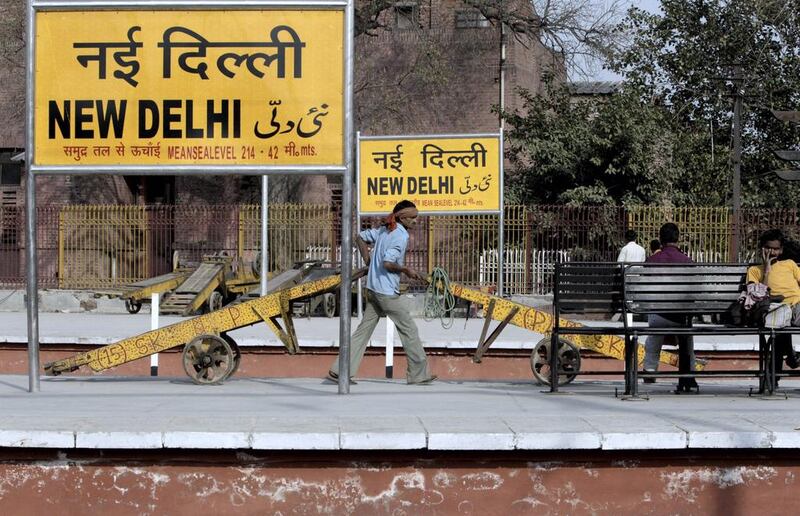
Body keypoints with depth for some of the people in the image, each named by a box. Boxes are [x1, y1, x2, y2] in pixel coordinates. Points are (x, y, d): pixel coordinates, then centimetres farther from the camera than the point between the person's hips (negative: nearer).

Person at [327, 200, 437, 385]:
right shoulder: (401, 236, -15)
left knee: (364, 329, 9)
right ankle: (419, 373, 8)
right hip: (387, 292, -9)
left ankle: (339, 371, 6)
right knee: (409, 329, 2)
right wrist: (406, 270, -9)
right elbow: (388, 263, -23)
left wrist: (369, 262, 20)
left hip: (373, 289, 9)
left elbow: (360, 237, 21)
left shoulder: (384, 230, 12)